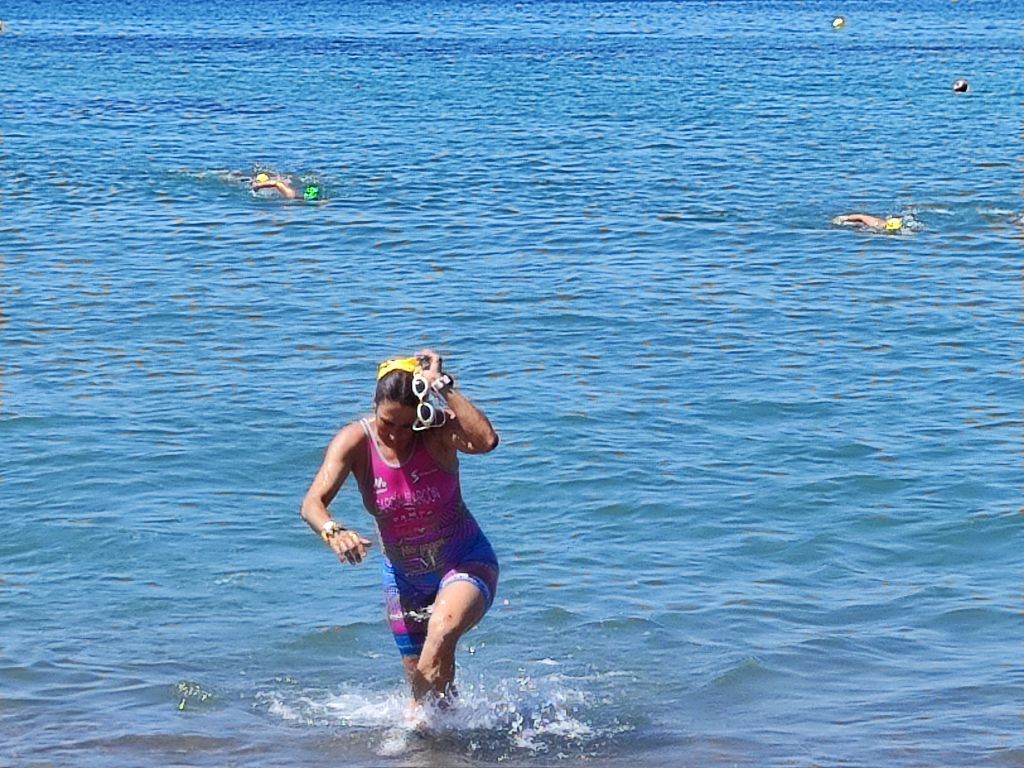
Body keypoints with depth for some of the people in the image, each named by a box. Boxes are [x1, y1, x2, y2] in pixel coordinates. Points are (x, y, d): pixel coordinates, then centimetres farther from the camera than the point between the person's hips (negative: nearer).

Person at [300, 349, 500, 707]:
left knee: (442, 630, -34)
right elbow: (313, 503, -28)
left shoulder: (438, 431, -21)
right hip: (404, 576, 4)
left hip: (465, 562, -4)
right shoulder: (355, 442, -16)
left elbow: (486, 441, -43)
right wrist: (333, 532, -49)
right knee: (419, 675, 10)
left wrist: (443, 387, -38)